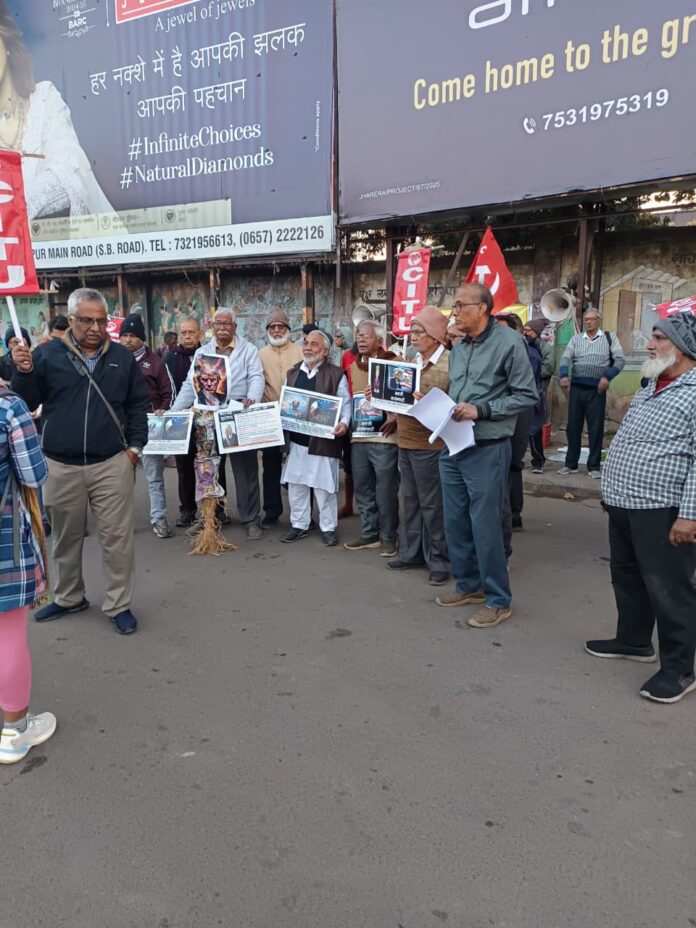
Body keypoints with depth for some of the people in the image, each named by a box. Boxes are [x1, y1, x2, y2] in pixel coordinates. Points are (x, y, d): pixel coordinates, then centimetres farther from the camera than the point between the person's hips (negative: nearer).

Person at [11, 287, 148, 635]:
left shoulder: (121, 356, 4)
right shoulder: (48, 354, 0)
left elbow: (138, 404, 10)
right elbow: (27, 402, 3)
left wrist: (135, 445, 3)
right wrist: (23, 372, -15)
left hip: (111, 464, 0)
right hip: (60, 466, 1)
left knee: (117, 536, 1)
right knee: (65, 537, 16)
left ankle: (118, 604, 15)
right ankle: (68, 597, 35)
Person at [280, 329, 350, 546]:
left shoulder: (336, 374, -3)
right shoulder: (292, 373, 12)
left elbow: (345, 403, -4)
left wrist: (344, 422, -20)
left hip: (323, 440, -5)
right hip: (296, 439, 5)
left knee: (325, 487, 3)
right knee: (296, 484, 11)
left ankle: (328, 528, 16)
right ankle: (299, 525, 24)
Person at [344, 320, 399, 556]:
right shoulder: (354, 366, 16)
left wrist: (395, 417, -18)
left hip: (384, 437, -6)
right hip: (358, 437, 6)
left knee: (386, 492, 0)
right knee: (362, 490, 12)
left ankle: (388, 537, 13)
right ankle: (369, 534, 24)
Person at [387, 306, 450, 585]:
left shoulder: (450, 364, -10)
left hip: (430, 445, -7)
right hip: (405, 442, 7)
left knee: (432, 505, 1)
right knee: (410, 500, 15)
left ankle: (439, 560, 14)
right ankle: (410, 552, 28)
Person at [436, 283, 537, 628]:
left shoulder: (508, 343, -10)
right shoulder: (458, 350, 13)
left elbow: (527, 395, -11)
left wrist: (481, 410, -18)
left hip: (487, 450, -7)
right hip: (453, 447, 8)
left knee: (485, 526, -2)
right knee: (455, 522, 14)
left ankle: (498, 600, 13)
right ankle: (468, 585, 31)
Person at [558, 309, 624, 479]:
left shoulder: (610, 337, 6)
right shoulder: (576, 339, 13)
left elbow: (620, 359, 0)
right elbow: (565, 358, 2)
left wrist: (608, 376, -16)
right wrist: (564, 375, -17)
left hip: (596, 389, -2)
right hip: (576, 388, 2)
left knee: (596, 428, 1)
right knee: (573, 426, 6)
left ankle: (594, 466, 9)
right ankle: (571, 463, 16)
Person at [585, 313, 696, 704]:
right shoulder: (651, 387, 16)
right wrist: (614, 491, 21)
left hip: (662, 511, -9)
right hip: (625, 505, 9)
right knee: (627, 577, 20)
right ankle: (634, 640, 38)